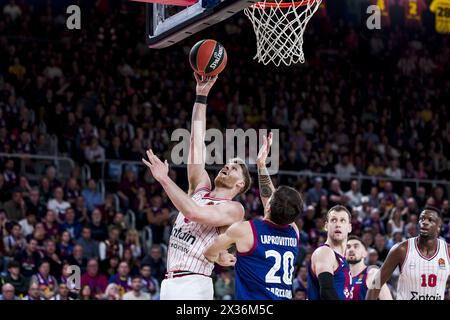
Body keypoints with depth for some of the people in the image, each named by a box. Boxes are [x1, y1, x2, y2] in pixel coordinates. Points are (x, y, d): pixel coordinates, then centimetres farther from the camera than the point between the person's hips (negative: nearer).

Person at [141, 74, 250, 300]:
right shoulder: (201, 190, 17)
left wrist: (164, 179, -18)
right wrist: (201, 96, 12)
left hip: (193, 285, -7)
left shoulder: (233, 209, -2)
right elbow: (197, 142, 15)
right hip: (169, 283, 7)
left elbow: (195, 213, -19)